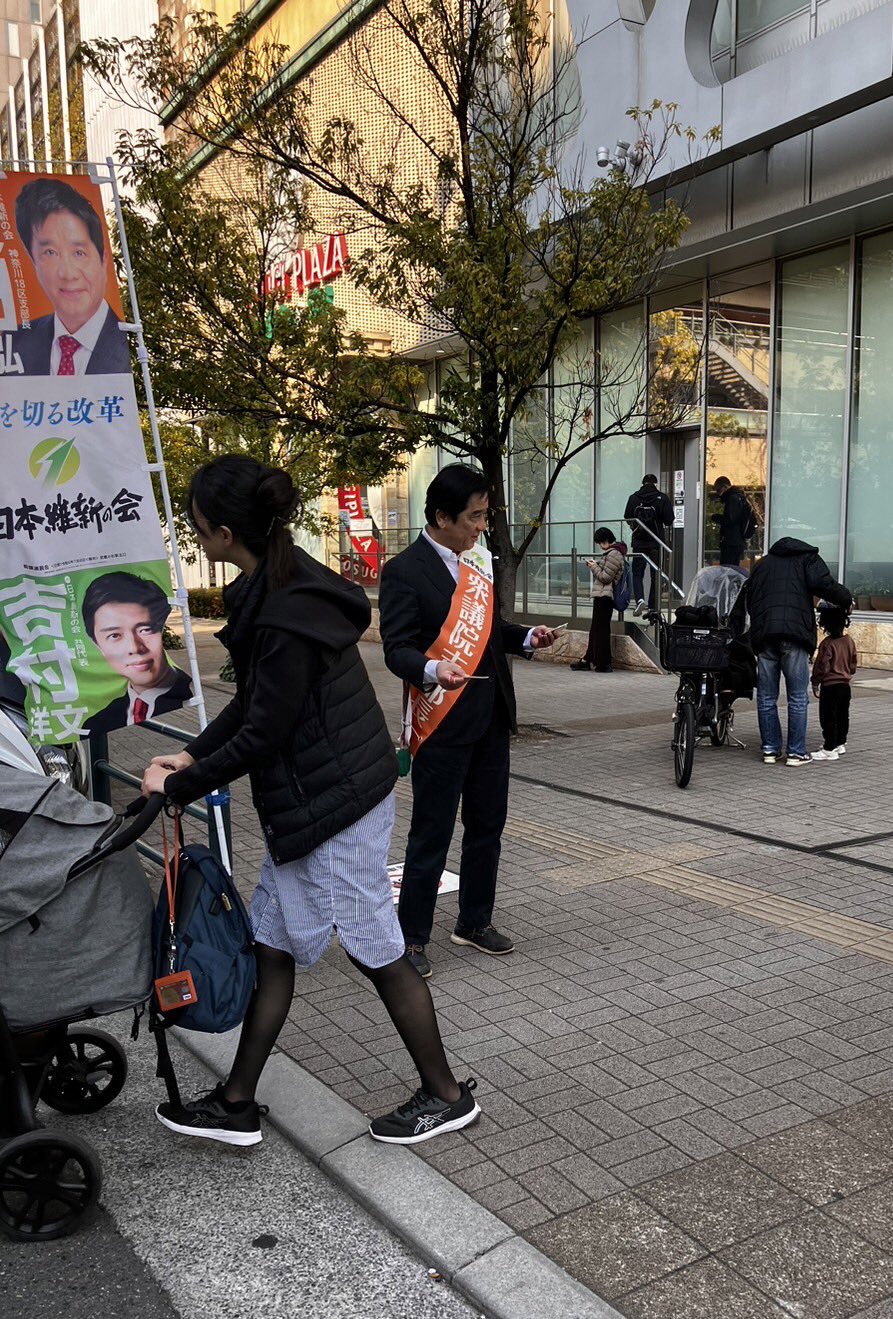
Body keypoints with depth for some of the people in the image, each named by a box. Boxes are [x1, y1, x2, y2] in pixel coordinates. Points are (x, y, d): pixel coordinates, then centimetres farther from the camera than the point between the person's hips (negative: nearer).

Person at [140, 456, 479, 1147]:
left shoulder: (287, 613, -26)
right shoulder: (281, 581, 5)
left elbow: (262, 734, -21)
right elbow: (253, 699, 13)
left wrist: (179, 786, -9)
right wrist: (191, 757, 7)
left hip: (335, 803, -10)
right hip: (309, 802, 10)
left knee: (378, 953, 6)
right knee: (273, 945, 15)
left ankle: (447, 1095, 26)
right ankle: (237, 1104, 29)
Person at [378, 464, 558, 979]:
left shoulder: (478, 562, 14)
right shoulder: (406, 570, -12)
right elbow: (398, 650, -17)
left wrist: (527, 637, 6)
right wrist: (432, 671, -36)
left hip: (490, 719, 8)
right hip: (443, 725, -8)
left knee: (487, 825, 17)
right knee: (431, 834, 1)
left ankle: (475, 922, 33)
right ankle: (412, 937, 15)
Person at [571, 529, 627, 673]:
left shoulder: (614, 554, -16)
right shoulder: (613, 552, 16)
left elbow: (606, 577, -18)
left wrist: (594, 567, -5)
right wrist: (597, 564, 9)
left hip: (604, 596, -11)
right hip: (604, 596, 11)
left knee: (601, 629, -5)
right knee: (595, 629, 14)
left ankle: (603, 664, 0)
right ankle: (587, 661, 21)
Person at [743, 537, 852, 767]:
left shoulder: (763, 563, 26)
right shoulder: (807, 558, 12)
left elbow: (748, 597, 22)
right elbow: (824, 584, -6)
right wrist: (847, 599, 8)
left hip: (763, 634, 4)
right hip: (794, 632, -4)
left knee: (766, 696, 9)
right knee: (798, 696, 1)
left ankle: (770, 749, 11)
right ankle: (796, 752, 1)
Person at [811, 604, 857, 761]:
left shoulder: (827, 644, -17)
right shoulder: (849, 641, 4)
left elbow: (821, 666, -15)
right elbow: (853, 662, 13)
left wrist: (815, 683, -5)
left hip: (830, 687, -8)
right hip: (845, 685, 8)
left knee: (828, 718, -4)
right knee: (842, 716, 16)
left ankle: (829, 749, -4)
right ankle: (840, 744, 26)